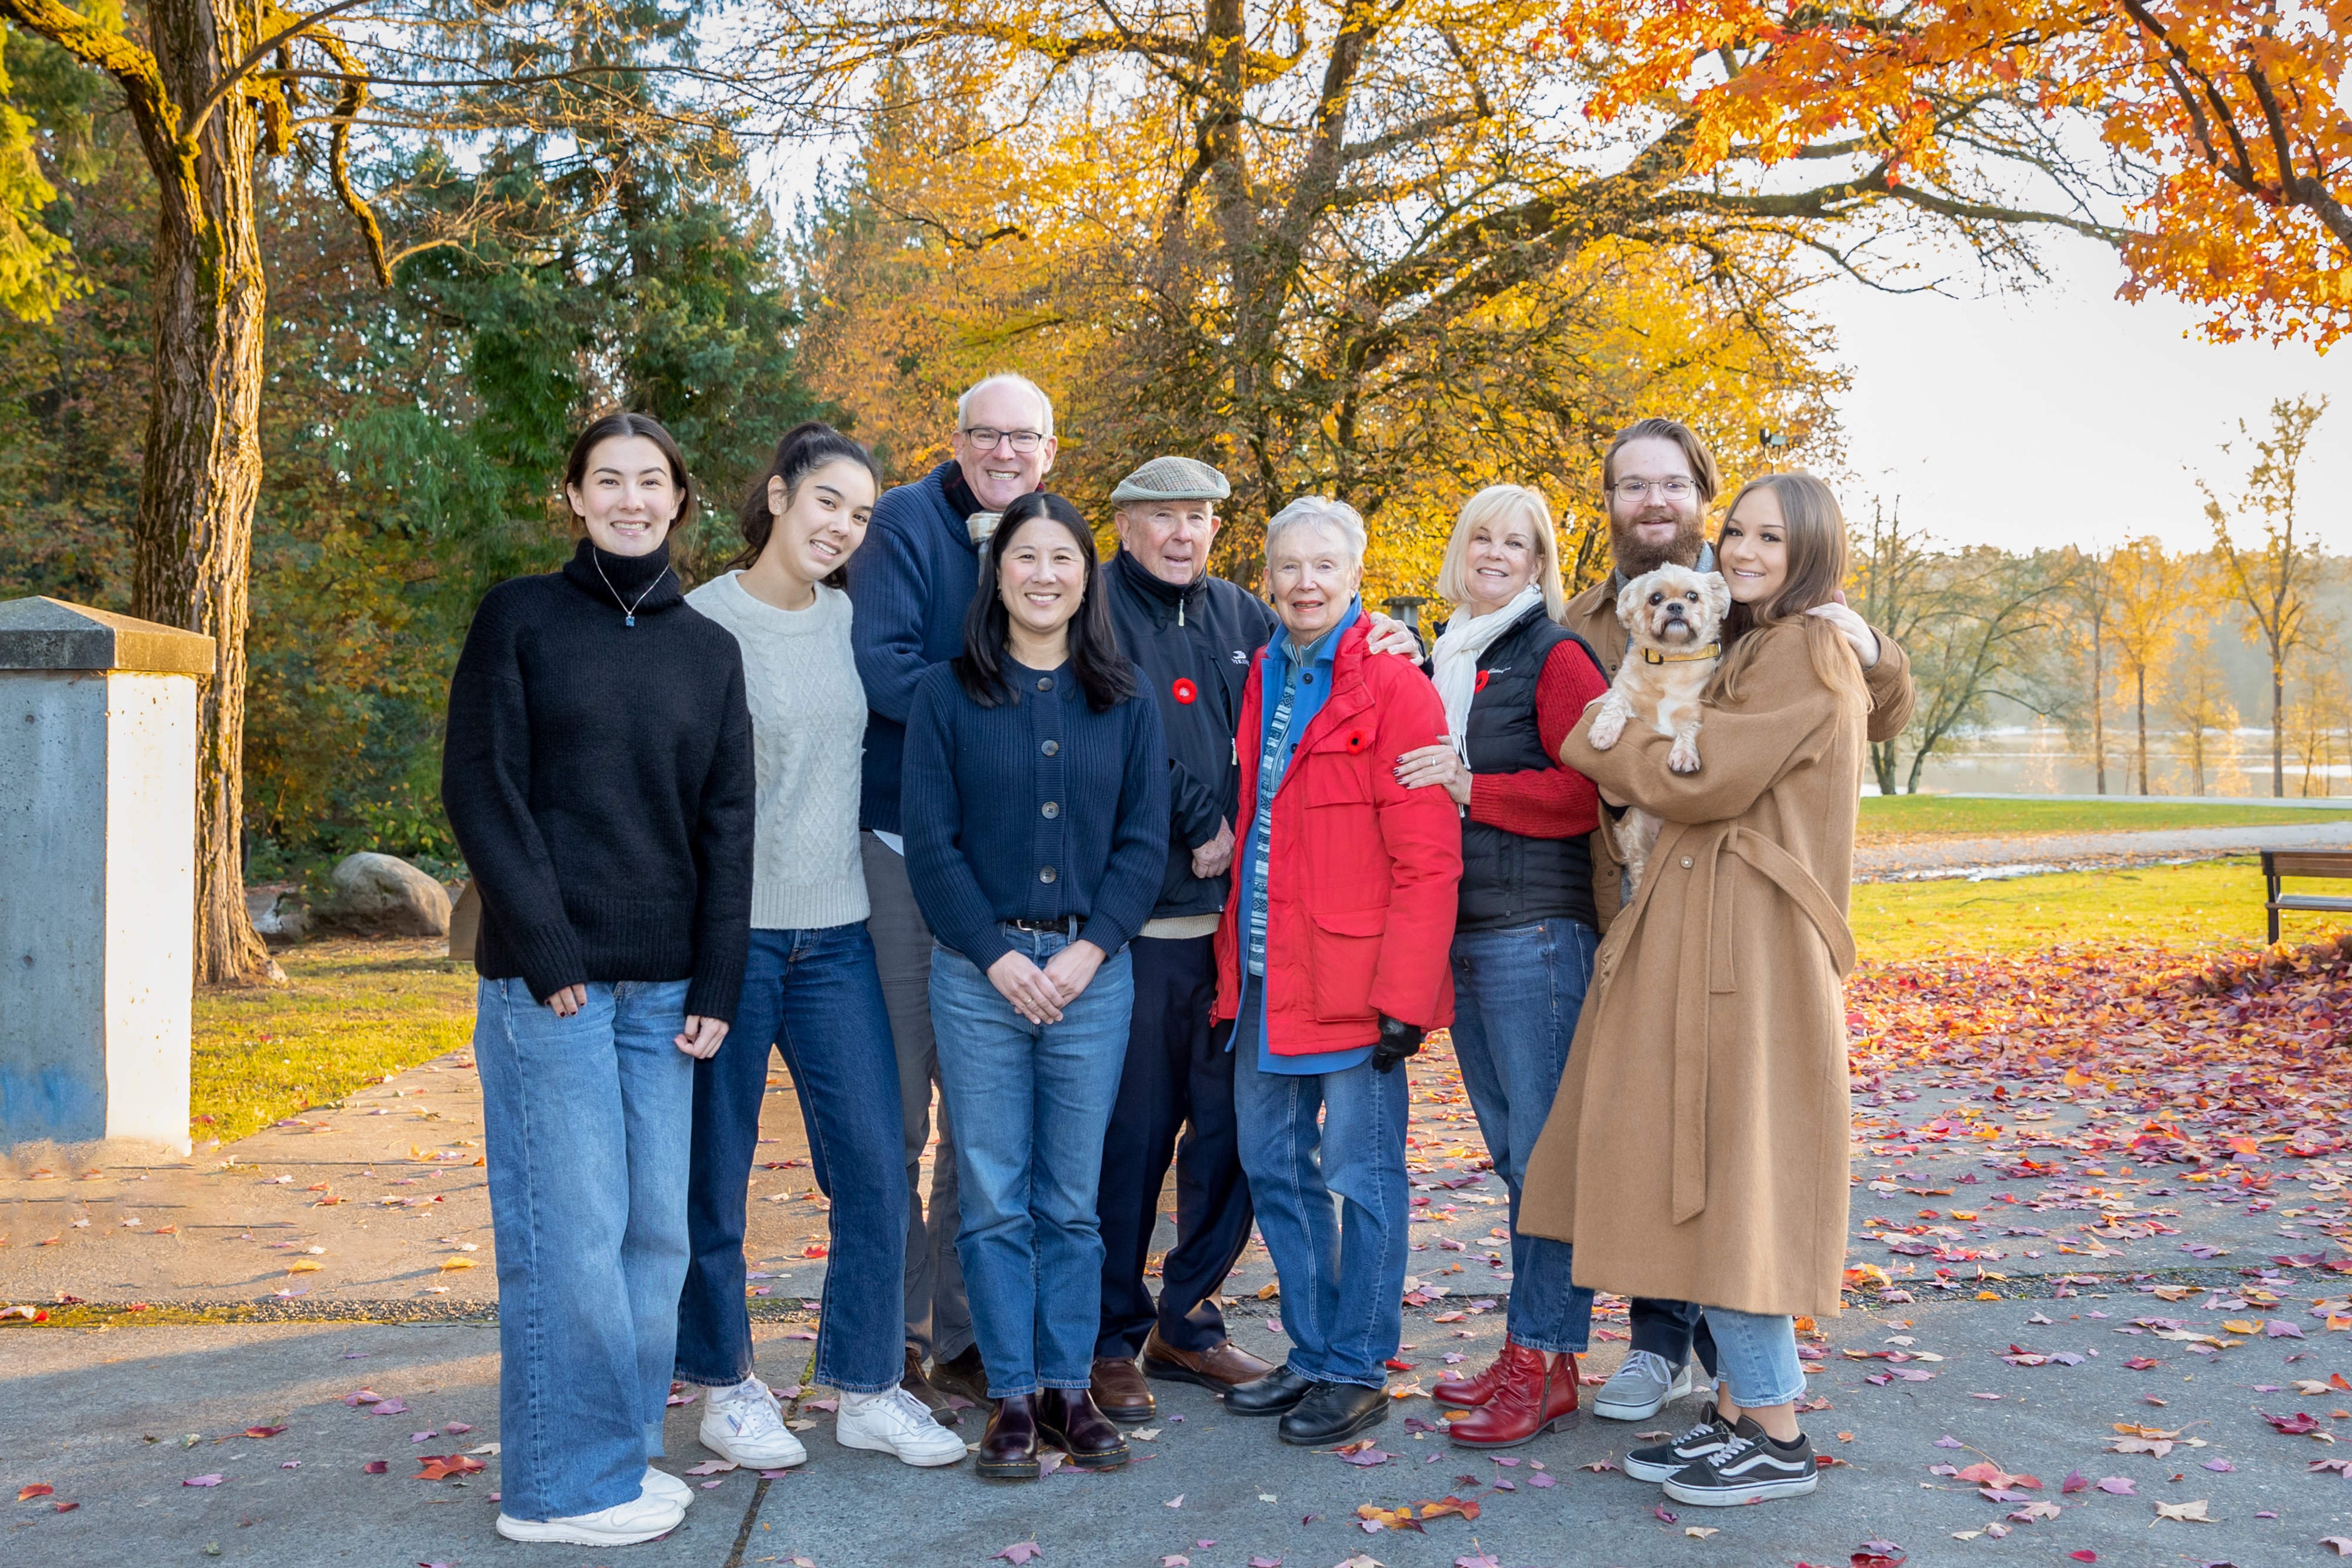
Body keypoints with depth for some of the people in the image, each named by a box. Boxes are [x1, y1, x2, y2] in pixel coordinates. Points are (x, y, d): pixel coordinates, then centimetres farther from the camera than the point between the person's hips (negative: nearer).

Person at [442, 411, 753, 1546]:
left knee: (657, 1230, 7)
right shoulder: (519, 619, 3)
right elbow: (479, 789, -4)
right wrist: (546, 950, -13)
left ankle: (625, 1452, 21)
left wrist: (716, 985, 2)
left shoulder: (708, 650, 13)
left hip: (662, 985, 4)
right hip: (547, 979, -4)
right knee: (572, 1231, -4)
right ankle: (564, 1484, 8)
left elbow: (725, 825, 10)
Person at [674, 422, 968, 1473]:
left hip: (837, 934, 5)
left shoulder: (851, 620, 10)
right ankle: (726, 1386, 24)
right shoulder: (702, 623, -6)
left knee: (878, 1171, 3)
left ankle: (866, 1390, 18)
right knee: (715, 1177, 7)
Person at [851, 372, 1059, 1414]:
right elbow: (880, 667, -16)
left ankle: (963, 1336, 23)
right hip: (906, 848, -5)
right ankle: (892, 1341, 14)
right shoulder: (905, 524, -4)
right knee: (898, 1111, 1)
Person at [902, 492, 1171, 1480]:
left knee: (1073, 1197, 7)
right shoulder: (947, 696, 3)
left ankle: (1069, 1386, 19)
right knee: (992, 1196, 3)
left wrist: (1086, 952, -8)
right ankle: (1012, 1394, 14)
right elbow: (930, 842, -1)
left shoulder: (1126, 703, 8)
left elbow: (1144, 842, 4)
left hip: (1092, 971, 1)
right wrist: (997, 954, -10)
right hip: (980, 972, -1)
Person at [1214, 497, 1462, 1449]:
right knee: (1273, 1168, 14)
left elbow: (1427, 861, -12)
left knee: (1361, 1176, 3)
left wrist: (1403, 995, -17)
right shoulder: (1258, 686, 12)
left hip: (1353, 980, -7)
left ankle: (1357, 1371, 16)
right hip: (1265, 978, 7)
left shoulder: (1395, 690, -8)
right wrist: (1232, 967, 12)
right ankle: (1311, 1354, 28)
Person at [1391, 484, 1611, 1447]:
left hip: (1535, 931, -8)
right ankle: (1527, 1352, 20)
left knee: (1543, 1151, -4)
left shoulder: (1555, 656, -4)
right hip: (1460, 934, 8)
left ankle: (1545, 1367, 2)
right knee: (1512, 1152, 12)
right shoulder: (1446, 662, 19)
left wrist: (1468, 787, -15)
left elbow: (1588, 790, -13)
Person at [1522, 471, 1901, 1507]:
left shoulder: (1810, 652, -9)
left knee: (1733, 1179, -5)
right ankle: (1735, 1411, 19)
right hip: (1696, 938, 9)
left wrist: (1595, 746, -1)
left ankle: (1778, 1439, 6)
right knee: (1701, 1181, 10)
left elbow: (1703, 781, -14)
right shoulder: (1749, 651, 22)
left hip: (1753, 946, -9)